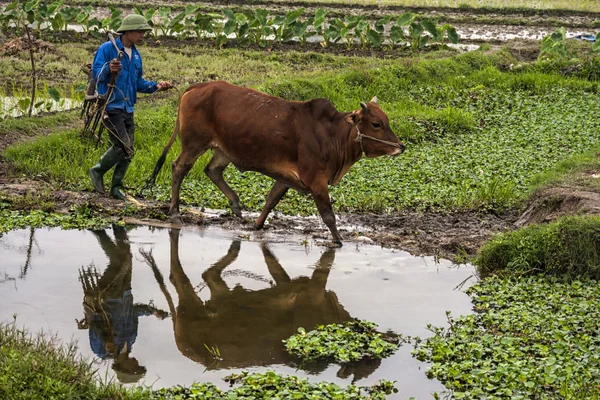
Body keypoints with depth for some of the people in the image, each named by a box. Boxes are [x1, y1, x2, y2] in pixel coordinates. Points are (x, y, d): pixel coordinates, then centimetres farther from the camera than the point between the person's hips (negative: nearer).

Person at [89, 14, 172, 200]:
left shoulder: (136, 55, 15)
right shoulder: (107, 48, -8)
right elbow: (96, 73, -16)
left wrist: (156, 86, 6)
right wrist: (109, 69, -37)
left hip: (128, 108, 8)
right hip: (111, 106, -8)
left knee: (128, 151, 6)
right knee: (123, 147, -17)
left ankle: (116, 187, 17)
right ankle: (98, 171, 5)